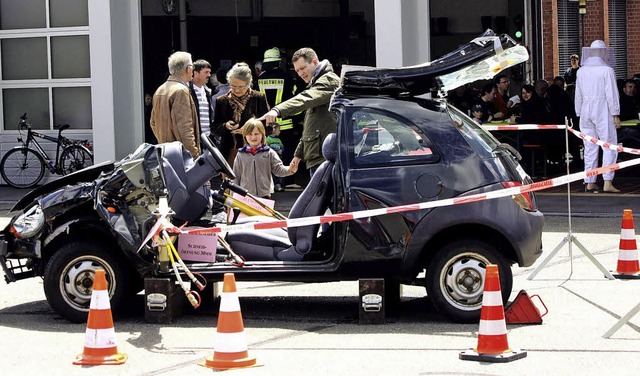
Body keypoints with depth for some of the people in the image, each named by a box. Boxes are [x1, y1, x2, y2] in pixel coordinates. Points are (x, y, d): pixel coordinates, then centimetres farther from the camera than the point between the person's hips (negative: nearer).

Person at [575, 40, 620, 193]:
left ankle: (590, 182, 8)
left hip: (586, 111, 5)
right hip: (603, 111, -5)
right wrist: (615, 115, -6)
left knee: (590, 147, 9)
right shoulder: (607, 71, -9)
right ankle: (607, 182, -10)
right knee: (609, 146, -1)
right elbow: (611, 94, -10)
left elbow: (578, 95, 11)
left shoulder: (581, 71, 6)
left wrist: (579, 114, 18)